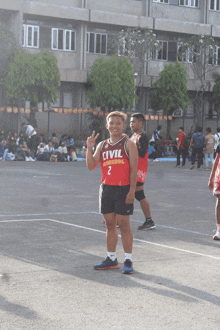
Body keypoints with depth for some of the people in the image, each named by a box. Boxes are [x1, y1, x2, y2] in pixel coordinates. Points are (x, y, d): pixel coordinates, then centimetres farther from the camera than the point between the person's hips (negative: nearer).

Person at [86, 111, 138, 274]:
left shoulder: (128, 144, -2)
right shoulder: (102, 145, 11)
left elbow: (134, 168, -7)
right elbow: (91, 166, 6)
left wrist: (132, 191, -15)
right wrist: (89, 148, -8)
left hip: (123, 189, -5)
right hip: (106, 188, 5)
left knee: (124, 224, -4)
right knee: (110, 224, 10)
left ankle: (128, 260, 4)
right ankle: (111, 259, 19)